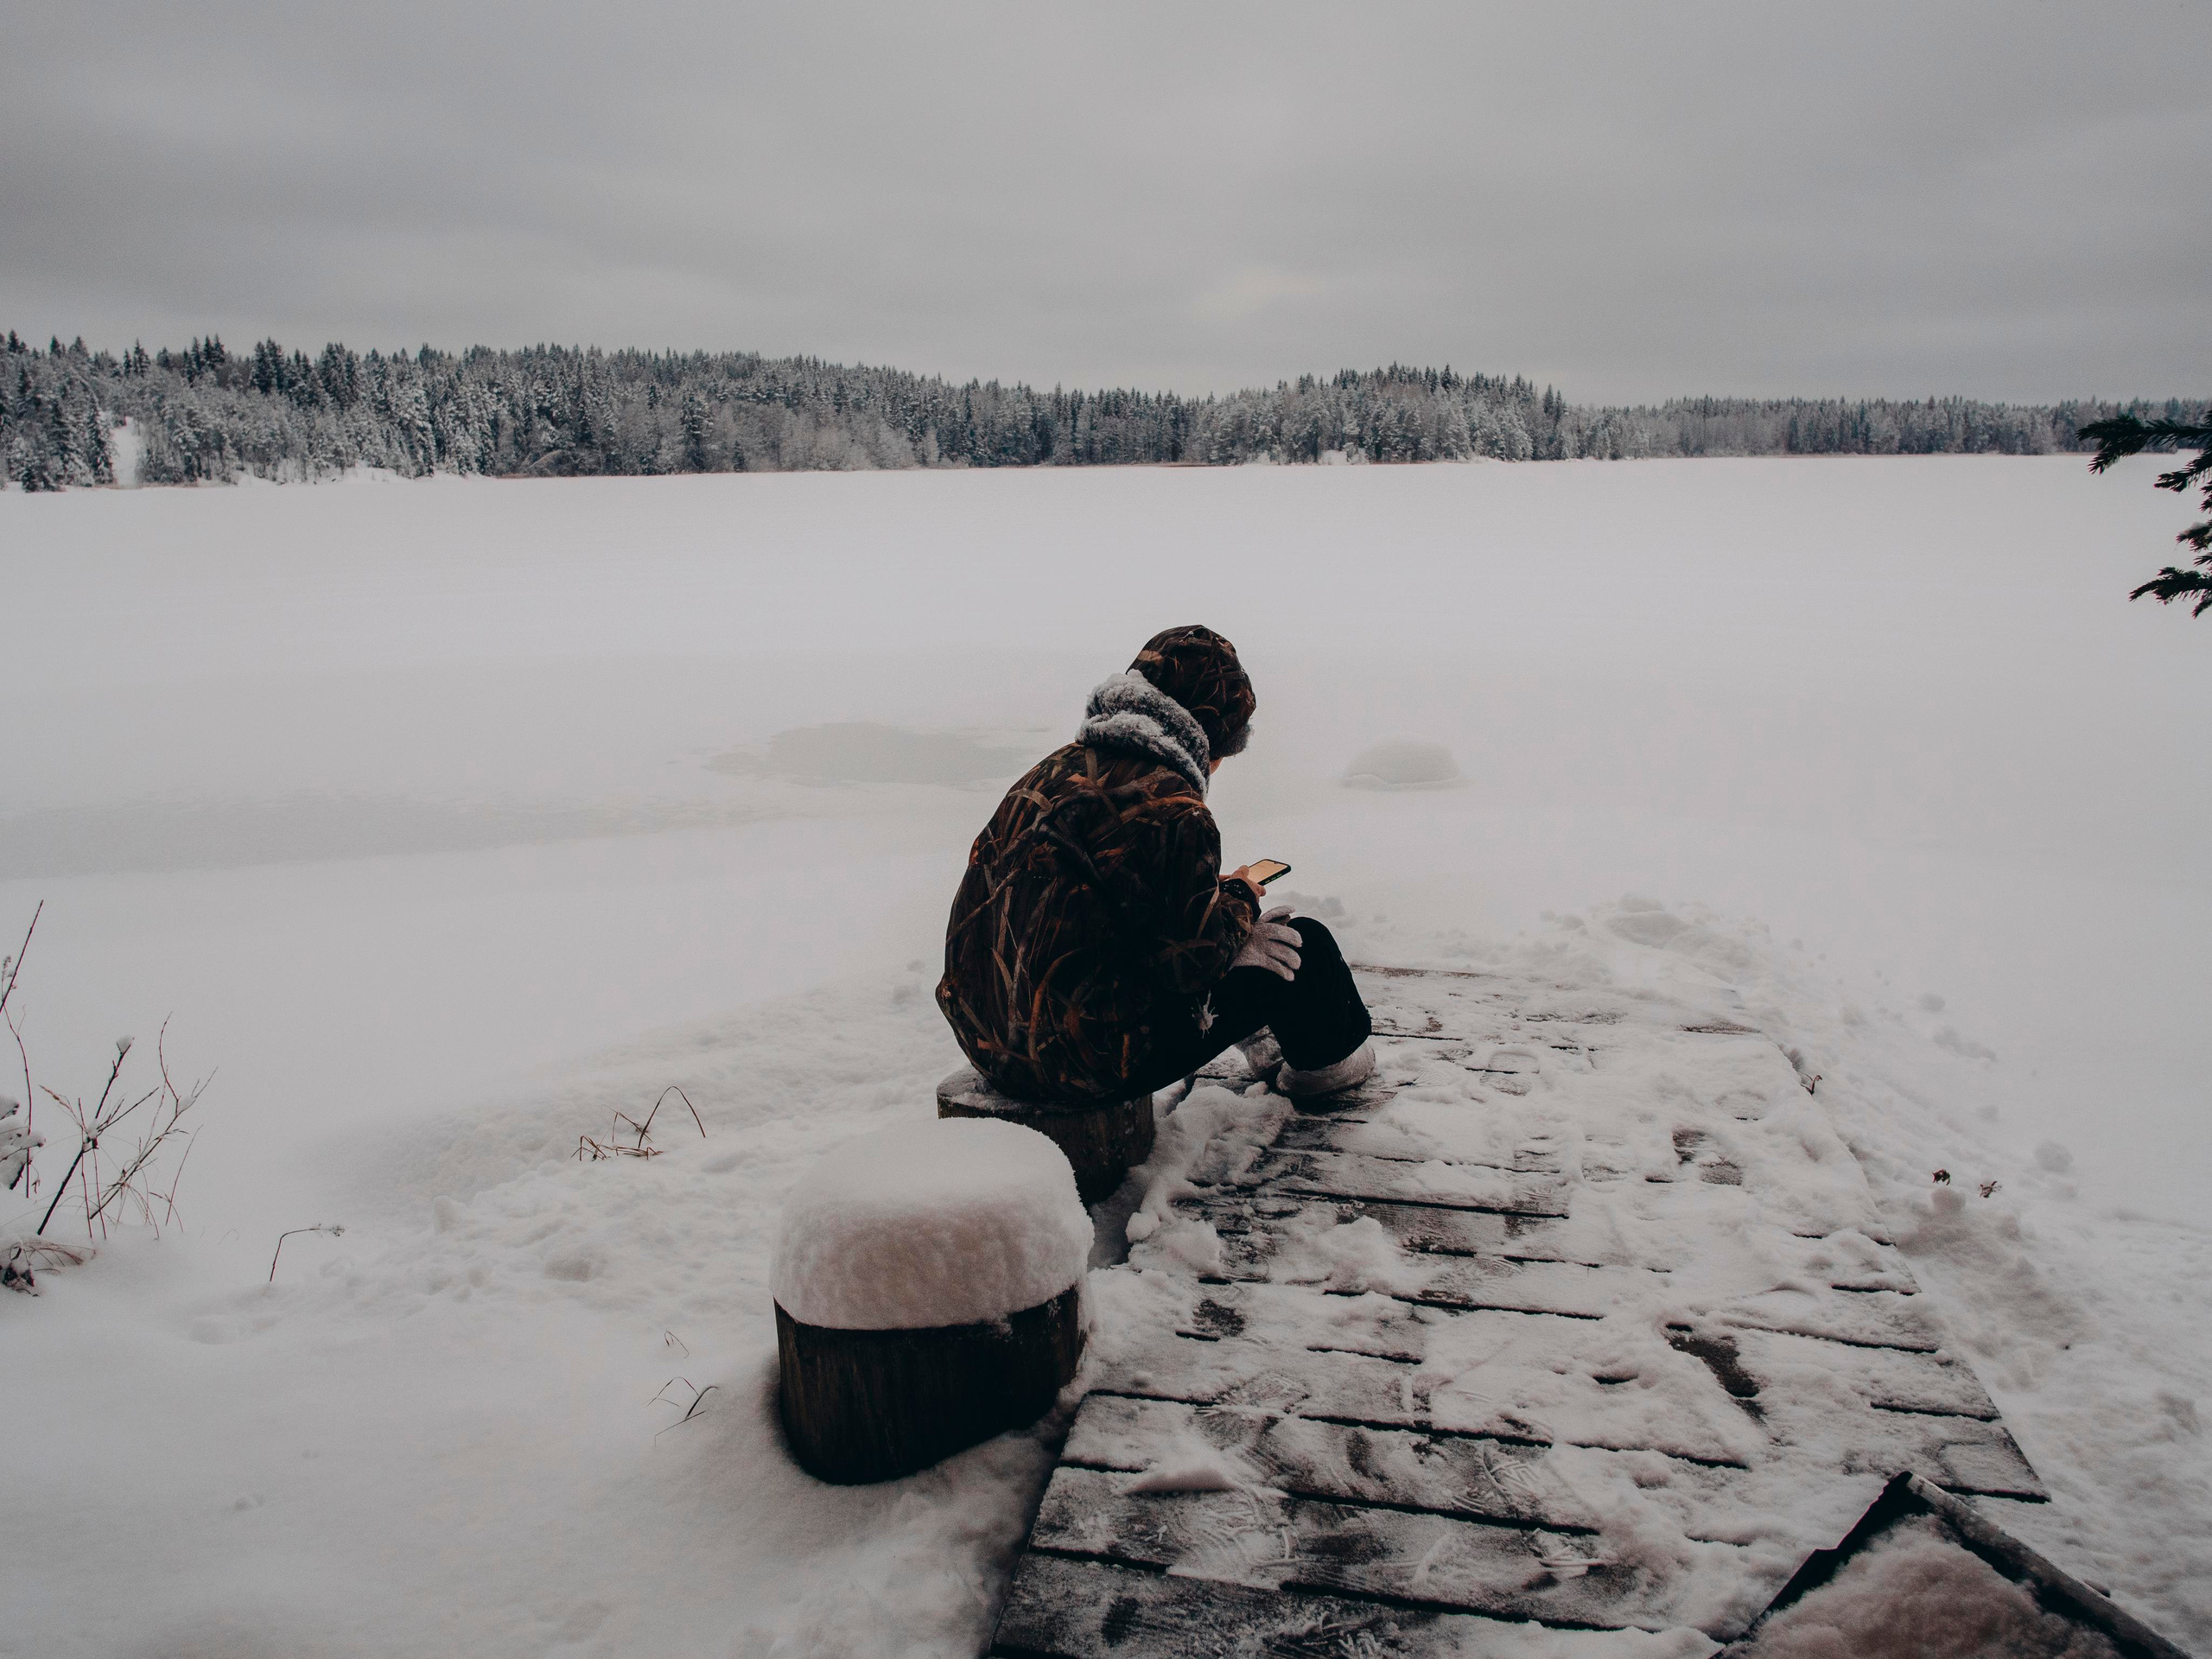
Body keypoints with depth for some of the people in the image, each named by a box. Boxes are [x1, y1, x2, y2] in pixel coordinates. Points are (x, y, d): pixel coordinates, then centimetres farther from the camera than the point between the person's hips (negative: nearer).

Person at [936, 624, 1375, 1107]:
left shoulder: (1059, 766, 5)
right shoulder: (1173, 811, -21)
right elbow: (1196, 962, -15)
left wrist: (1213, 890, 14)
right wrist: (1241, 897, 5)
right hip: (1090, 1062, -9)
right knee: (1301, 945, 8)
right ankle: (1324, 1058, 38)